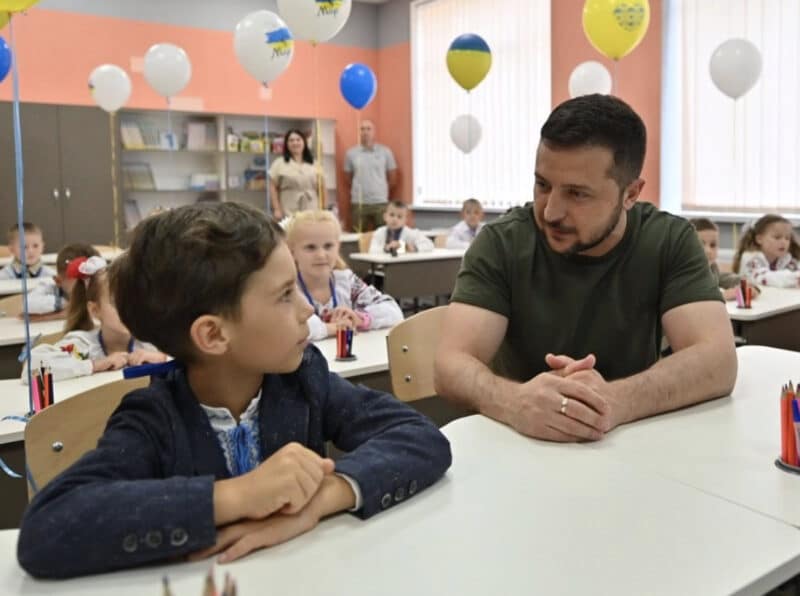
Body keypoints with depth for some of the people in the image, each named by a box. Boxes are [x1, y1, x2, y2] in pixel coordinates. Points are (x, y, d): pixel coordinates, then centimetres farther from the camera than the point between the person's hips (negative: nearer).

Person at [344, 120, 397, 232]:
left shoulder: (385, 152, 2)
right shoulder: (351, 153, 3)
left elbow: (393, 178, 8)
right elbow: (347, 179, 12)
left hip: (380, 203, 0)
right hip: (358, 203, 0)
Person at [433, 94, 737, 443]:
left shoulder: (670, 242, -8)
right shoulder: (501, 244, -11)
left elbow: (717, 360, -19)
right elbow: (451, 365, -20)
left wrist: (615, 401, -37)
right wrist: (516, 402, -41)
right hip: (520, 444, -1)